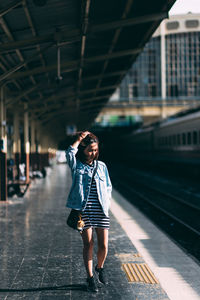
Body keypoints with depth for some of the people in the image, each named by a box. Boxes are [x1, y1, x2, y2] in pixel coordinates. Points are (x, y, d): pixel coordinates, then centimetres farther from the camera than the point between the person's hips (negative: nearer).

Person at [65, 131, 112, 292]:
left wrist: (107, 201, 3)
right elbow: (70, 153, -19)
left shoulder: (101, 166, 13)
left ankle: (100, 268, 31)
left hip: (101, 211, 3)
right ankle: (90, 278, 12)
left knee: (103, 245, 1)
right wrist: (80, 138, -8)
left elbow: (108, 187, 19)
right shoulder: (76, 165, 3)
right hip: (84, 210, -3)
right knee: (88, 244, -1)